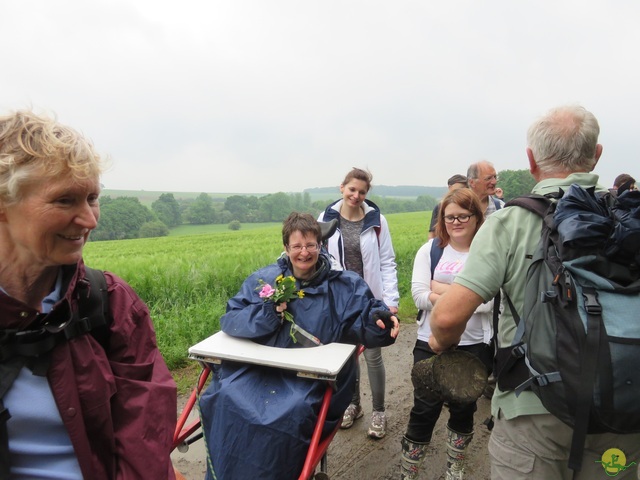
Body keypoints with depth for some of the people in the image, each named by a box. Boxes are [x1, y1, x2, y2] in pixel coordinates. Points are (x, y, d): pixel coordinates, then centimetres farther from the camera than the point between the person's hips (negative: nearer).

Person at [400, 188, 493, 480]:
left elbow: (491, 301, -16)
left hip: (475, 346, 0)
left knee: (463, 410, 18)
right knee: (424, 410, 9)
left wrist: (444, 291, -15)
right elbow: (419, 295, -8)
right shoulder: (429, 250, 0)